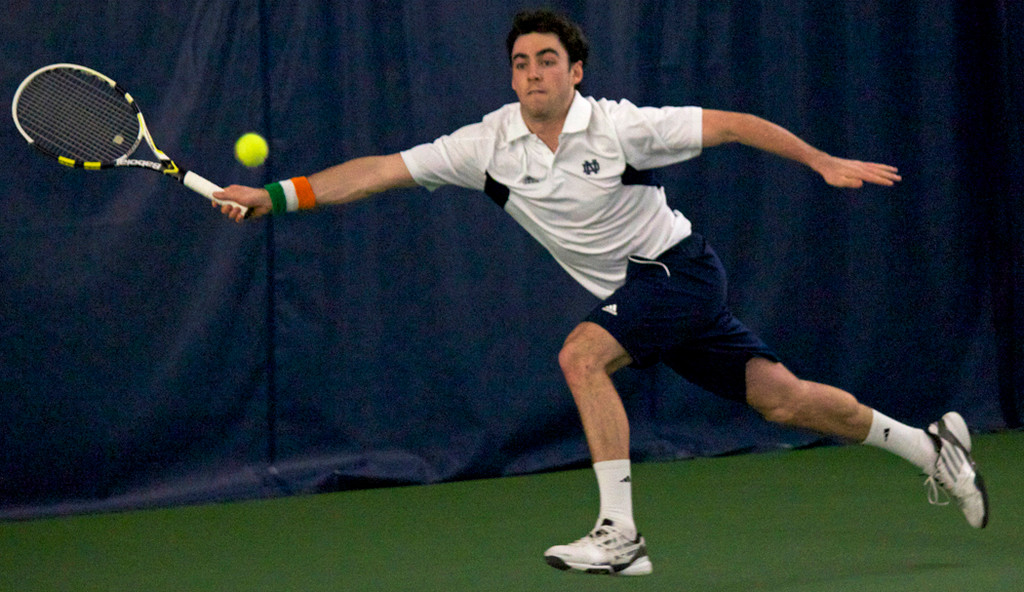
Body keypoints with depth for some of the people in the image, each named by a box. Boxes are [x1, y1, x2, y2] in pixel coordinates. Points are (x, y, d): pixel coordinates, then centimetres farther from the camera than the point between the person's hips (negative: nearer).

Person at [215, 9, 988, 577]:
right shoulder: (489, 145, -6)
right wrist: (276, 195, -15)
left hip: (678, 267, -5)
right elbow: (379, 171, -8)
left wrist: (824, 163, -12)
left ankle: (620, 534, -24)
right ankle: (929, 444, 25)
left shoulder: (621, 128, -19)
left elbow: (733, 125, -12)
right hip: (635, 295, 5)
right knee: (781, 399, 6)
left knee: (582, 355, -26)